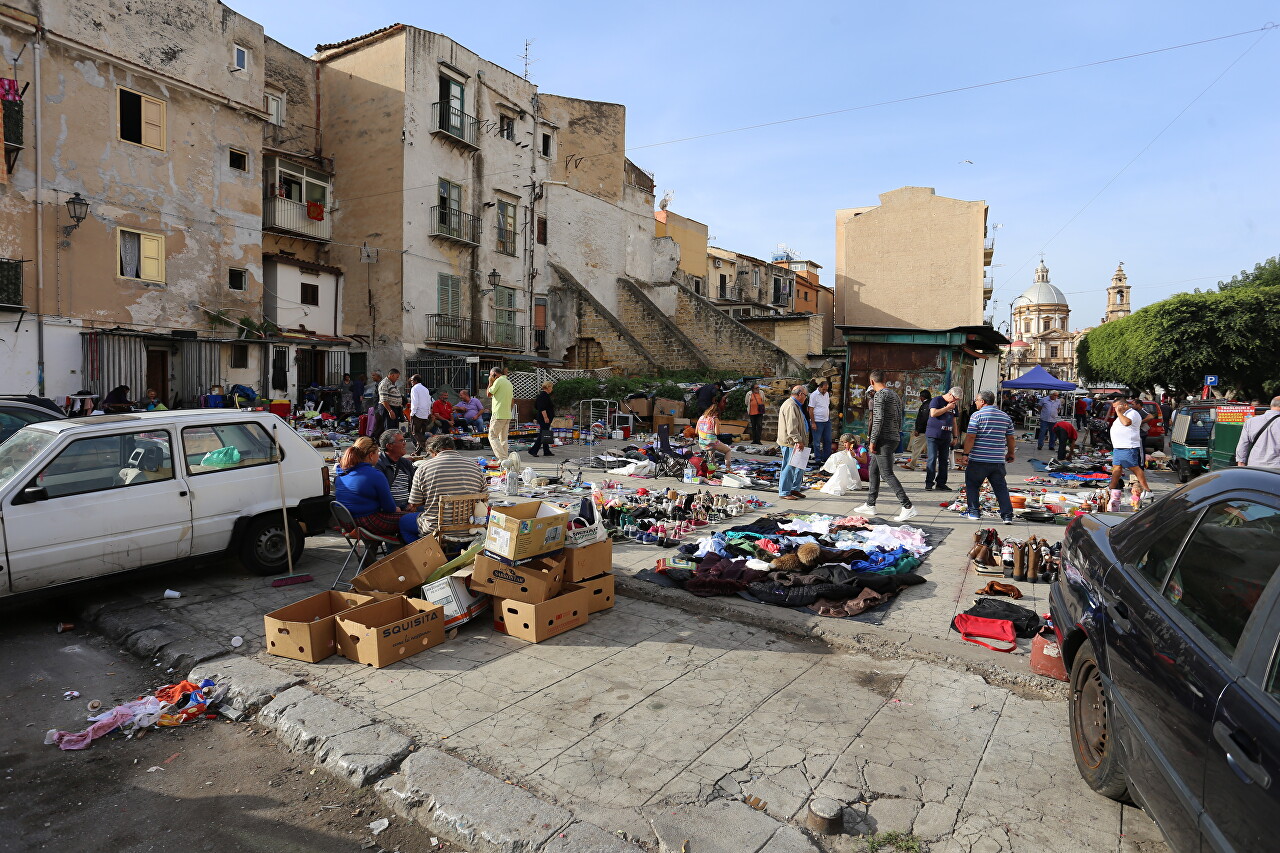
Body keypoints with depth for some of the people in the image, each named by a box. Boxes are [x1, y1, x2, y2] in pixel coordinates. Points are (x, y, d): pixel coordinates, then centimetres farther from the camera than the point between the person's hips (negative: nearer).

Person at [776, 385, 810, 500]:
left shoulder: (795, 405, 20)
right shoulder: (790, 406, -17)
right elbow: (791, 427, -24)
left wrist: (800, 441, 25)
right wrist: (798, 441, -25)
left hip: (795, 443, 11)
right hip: (790, 443, -11)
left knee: (800, 466, 16)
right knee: (789, 467, -6)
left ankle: (795, 488, 26)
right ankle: (784, 493, 1)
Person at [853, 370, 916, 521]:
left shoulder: (880, 395, -11)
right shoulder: (895, 394, 17)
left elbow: (878, 419, -19)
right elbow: (899, 420, 19)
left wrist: (872, 440, -15)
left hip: (884, 439, -10)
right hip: (894, 438, 10)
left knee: (887, 474, -9)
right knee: (874, 471, 15)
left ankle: (908, 507, -13)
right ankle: (870, 505, 20)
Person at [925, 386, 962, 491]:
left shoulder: (954, 405, 18)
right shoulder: (936, 400, -3)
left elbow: (954, 422, 22)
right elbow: (933, 413, -19)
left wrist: (955, 437, 18)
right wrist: (947, 408, -14)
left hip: (946, 437, 7)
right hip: (934, 435, -7)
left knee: (944, 460, 6)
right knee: (932, 459, -8)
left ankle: (941, 483, 12)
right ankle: (929, 483, -4)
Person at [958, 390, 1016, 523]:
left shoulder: (977, 415, -7)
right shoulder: (1006, 417, 10)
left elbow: (970, 437, -12)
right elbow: (1011, 439, 15)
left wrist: (966, 454, -8)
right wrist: (1010, 454, 26)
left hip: (978, 459, -5)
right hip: (998, 460, 5)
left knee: (972, 485, 11)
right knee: (1001, 487, 9)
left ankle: (974, 512, 12)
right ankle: (1007, 515, 5)